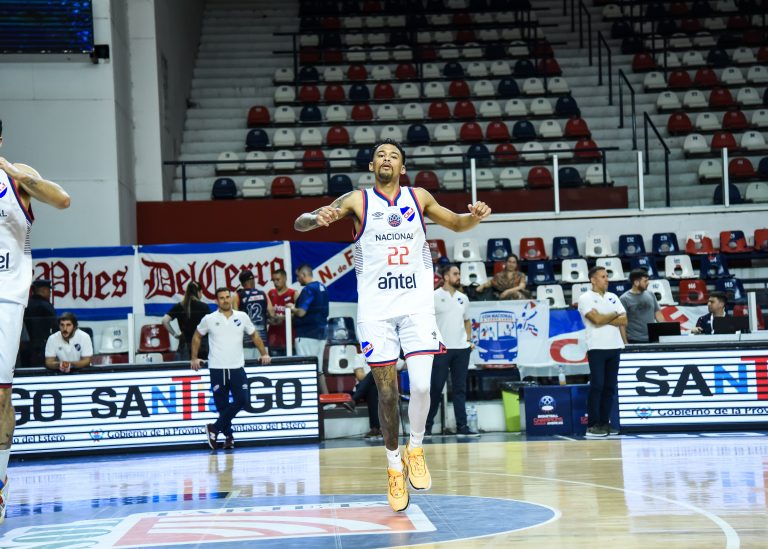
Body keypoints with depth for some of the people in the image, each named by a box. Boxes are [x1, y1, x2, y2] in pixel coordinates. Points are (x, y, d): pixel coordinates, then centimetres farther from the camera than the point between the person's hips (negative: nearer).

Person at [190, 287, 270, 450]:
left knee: (242, 400, -10)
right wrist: (194, 358, 11)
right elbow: (197, 336, 15)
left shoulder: (242, 317, 5)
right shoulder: (209, 319, 1)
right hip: (217, 368, -2)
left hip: (237, 367, 2)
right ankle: (228, 436, 14)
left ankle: (214, 428, 2)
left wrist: (264, 353, 10)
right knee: (222, 405, -1)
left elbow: (254, 335, 17)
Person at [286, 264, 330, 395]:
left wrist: (292, 308, -3)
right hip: (321, 332, 9)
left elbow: (301, 312, -24)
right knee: (318, 370, 14)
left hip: (307, 334, -9)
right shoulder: (322, 288, 12)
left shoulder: (308, 290, -15)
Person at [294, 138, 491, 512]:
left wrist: (476, 216, -2)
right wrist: (319, 219, -29)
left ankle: (415, 447, 11)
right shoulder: (357, 201, 2)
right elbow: (300, 222, -5)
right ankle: (393, 463, 20)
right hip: (376, 309, -1)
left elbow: (457, 224, 22)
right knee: (387, 393, 2)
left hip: (417, 306, 1)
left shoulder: (419, 198, 8)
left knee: (421, 386, -15)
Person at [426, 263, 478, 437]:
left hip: (462, 349, 5)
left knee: (460, 389, 5)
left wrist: (469, 339, 10)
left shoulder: (463, 298, 13)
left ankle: (462, 426, 7)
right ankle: (427, 425, 7)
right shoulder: (435, 297, -3)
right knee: (436, 388, -1)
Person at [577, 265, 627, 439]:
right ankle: (592, 425, -6)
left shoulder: (613, 297, 15)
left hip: (614, 346, 6)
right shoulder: (586, 298, -2)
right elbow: (597, 319, -16)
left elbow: (624, 320, 5)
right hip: (597, 347, -6)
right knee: (597, 386, -8)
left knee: (610, 386, 5)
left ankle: (605, 422, 10)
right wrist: (614, 315, 0)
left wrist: (604, 319, -7)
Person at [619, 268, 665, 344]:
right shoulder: (625, 299, -7)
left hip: (653, 340, 5)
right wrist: (625, 343, -13)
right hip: (635, 341, -5)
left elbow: (658, 314, 16)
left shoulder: (650, 295, 9)